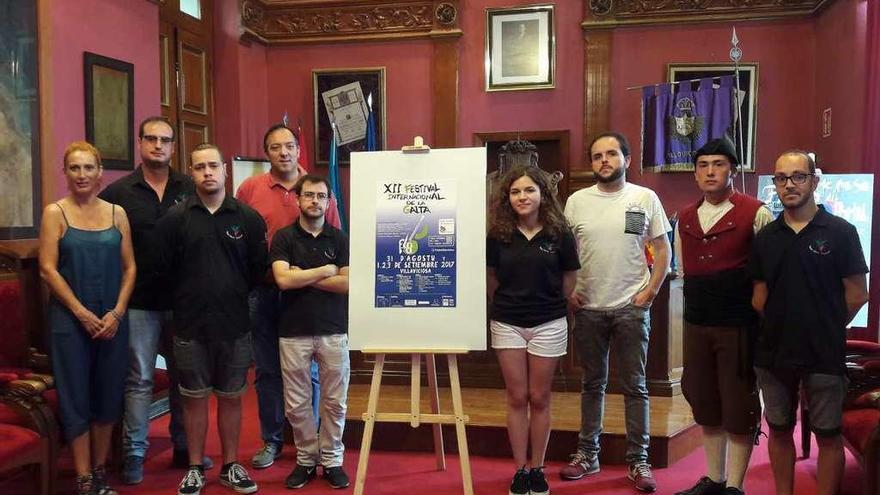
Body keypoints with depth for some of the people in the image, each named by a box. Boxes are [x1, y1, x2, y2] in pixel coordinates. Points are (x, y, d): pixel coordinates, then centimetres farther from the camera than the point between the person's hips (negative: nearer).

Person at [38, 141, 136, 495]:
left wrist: (116, 312, -6)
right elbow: (48, 269, -7)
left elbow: (129, 268, 6)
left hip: (113, 320, 3)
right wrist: (82, 313, -12)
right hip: (70, 320, -3)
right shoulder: (55, 213, -1)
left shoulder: (116, 213, 7)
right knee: (76, 398, 2)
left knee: (108, 396, 9)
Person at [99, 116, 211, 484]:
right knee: (139, 380, 6)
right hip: (140, 302, -2)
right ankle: (134, 453, 17)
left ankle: (184, 446, 26)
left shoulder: (190, 190, 3)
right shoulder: (119, 192, -1)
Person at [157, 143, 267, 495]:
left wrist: (233, 295, 4)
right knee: (194, 398, 10)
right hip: (190, 325, -1)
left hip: (235, 325, 1)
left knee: (231, 398, 11)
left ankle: (230, 466, 25)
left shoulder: (249, 219, 1)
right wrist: (189, 296, 3)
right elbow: (163, 268, 0)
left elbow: (258, 269, 5)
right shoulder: (174, 218, -2)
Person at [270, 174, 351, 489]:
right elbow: (283, 280, -13)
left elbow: (347, 283, -6)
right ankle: (306, 459, 24)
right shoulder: (284, 237, 1)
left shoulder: (340, 238, 4)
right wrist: (326, 270, -8)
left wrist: (303, 277, -9)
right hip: (294, 332, 0)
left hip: (334, 331, 1)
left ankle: (332, 460, 21)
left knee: (334, 401, 7)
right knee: (296, 403, 7)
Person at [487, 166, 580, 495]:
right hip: (507, 324, 1)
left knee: (539, 399, 8)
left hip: (548, 325, -1)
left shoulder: (559, 234, -5)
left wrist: (547, 303, 9)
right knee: (517, 398, 7)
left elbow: (569, 281, 4)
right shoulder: (498, 235, -2)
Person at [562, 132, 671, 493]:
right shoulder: (577, 201, 3)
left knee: (634, 386, 6)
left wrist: (650, 291, -7)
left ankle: (638, 460, 16)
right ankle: (587, 454, 24)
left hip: (631, 308, -1)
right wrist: (567, 292, -3)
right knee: (592, 383, 13)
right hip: (588, 308, 2)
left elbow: (663, 250, 2)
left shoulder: (645, 198, 0)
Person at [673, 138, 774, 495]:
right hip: (696, 323, 6)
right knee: (705, 403, 13)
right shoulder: (685, 218, 9)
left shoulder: (755, 214, -8)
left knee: (739, 406, 4)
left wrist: (754, 309, -2)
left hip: (739, 326, -5)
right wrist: (701, 302, 14)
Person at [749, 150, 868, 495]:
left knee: (828, 435, 6)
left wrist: (826, 330, 3)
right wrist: (779, 328, 6)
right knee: (779, 430, 14)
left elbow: (857, 295, -4)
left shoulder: (840, 232, -5)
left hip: (824, 354, -4)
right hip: (773, 353, 4)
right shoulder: (765, 237, 6)